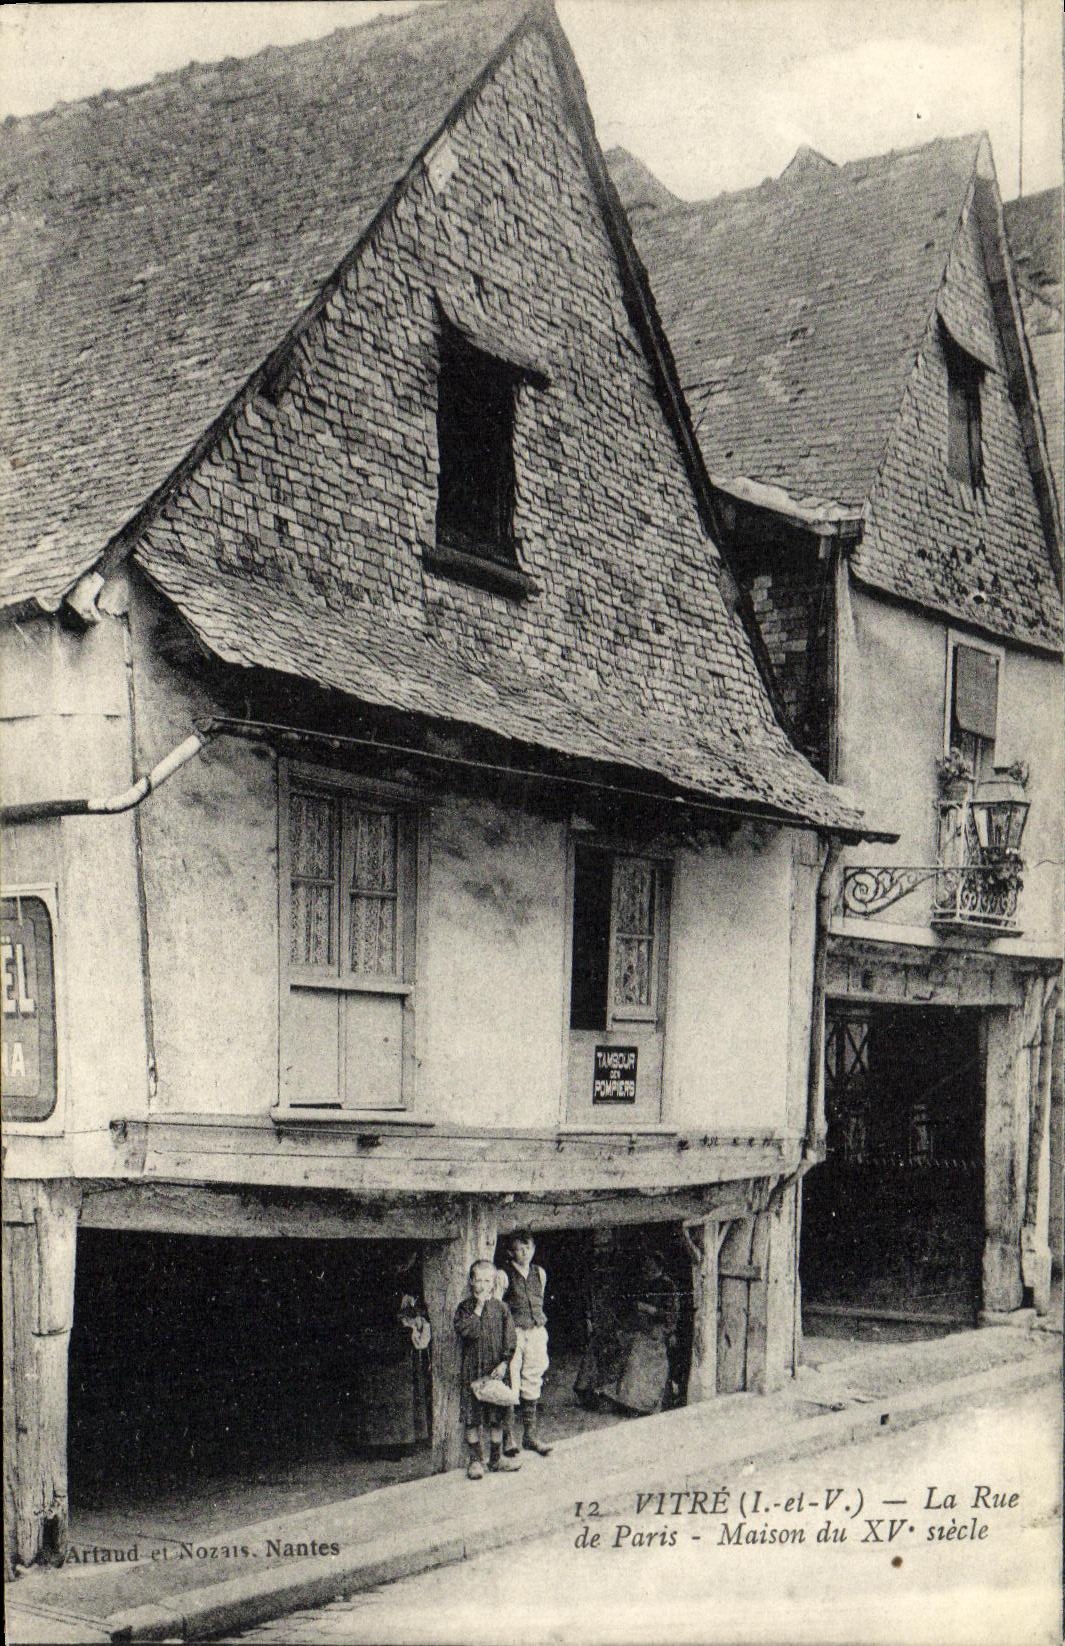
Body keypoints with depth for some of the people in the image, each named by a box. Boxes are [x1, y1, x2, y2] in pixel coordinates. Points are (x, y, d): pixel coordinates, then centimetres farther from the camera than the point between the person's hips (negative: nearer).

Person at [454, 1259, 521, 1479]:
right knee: (472, 1419, 2)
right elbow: (466, 1331, -17)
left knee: (497, 1417, 8)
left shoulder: (501, 1308, 3)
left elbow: (510, 1339, 1)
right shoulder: (464, 1308, 0)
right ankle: (476, 1459, 13)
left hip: (496, 1369, 1)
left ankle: (496, 1457, 21)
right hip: (472, 1370, -1)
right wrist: (478, 1308, -16)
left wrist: (504, 1363, -8)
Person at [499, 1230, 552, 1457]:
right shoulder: (504, 1275, -7)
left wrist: (538, 1323, 16)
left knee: (533, 1383, 9)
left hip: (537, 1331, 5)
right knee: (510, 1385, -6)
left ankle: (531, 1435, 18)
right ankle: (509, 1437, 3)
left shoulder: (539, 1273, 11)